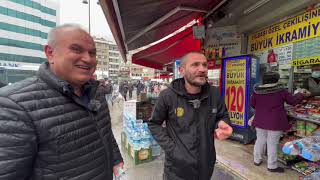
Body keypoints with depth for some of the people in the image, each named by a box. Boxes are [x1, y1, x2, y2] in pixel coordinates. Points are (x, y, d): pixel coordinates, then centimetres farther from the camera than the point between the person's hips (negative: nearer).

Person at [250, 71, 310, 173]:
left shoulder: (257, 91, -3)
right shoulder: (281, 91, -10)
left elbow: (252, 104, 6)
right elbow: (293, 101, 4)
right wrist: (302, 95, 22)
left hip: (260, 121, 3)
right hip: (275, 122, -3)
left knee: (260, 140, 17)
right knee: (272, 144, 7)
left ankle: (257, 160, 30)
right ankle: (272, 166, 20)